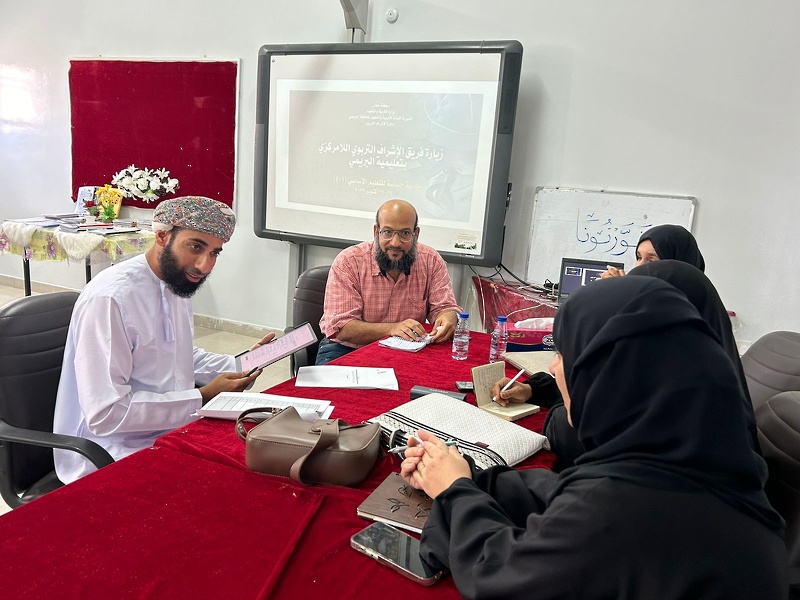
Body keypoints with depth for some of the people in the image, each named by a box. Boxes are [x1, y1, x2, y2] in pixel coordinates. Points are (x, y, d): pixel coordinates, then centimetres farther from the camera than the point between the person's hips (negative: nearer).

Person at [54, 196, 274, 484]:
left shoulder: (179, 282, 4)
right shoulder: (109, 298, -22)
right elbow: (106, 414, -25)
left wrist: (239, 366, 2)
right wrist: (203, 398, -20)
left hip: (170, 432, 8)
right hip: (110, 457, -8)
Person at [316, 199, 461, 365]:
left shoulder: (431, 261, -4)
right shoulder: (347, 262, -14)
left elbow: (444, 308, -1)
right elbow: (340, 328, -19)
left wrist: (449, 317, -27)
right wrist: (391, 329, -33)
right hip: (349, 349, -2)